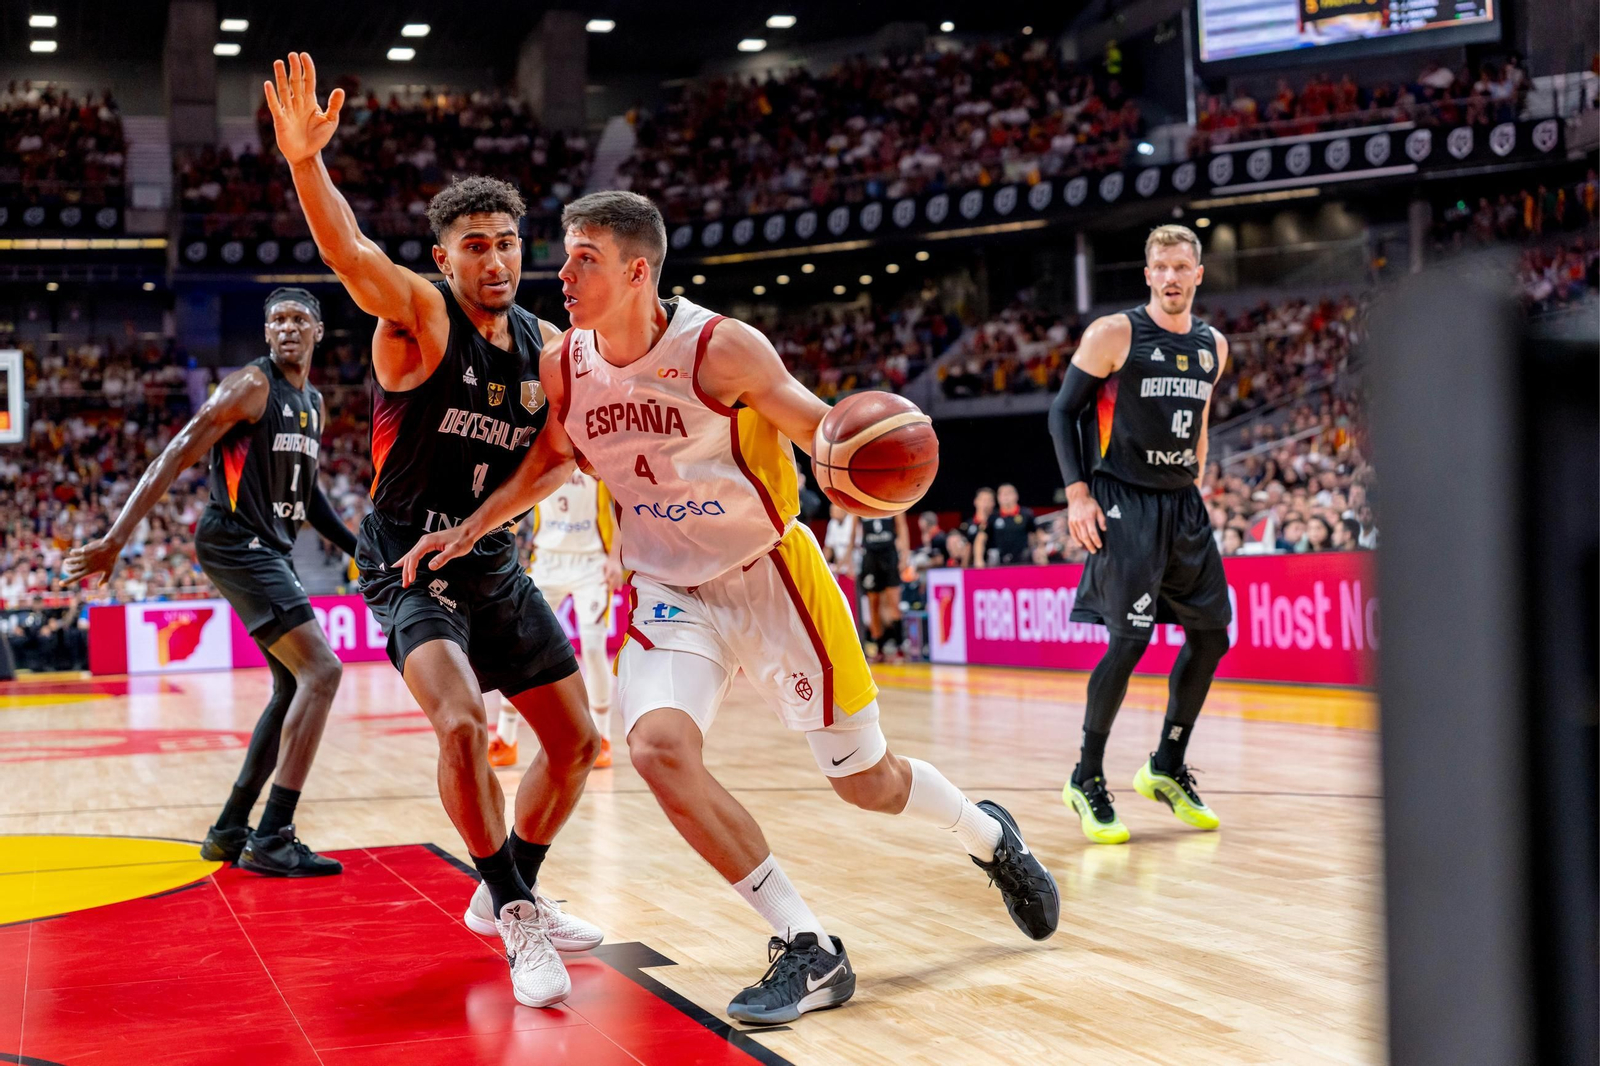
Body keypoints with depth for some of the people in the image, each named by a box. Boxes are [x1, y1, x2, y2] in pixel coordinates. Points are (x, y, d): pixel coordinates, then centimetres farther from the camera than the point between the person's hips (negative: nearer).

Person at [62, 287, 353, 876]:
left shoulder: (314, 404, 14)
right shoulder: (250, 385, -12)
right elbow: (177, 457, -18)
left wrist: (355, 546, 24)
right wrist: (115, 540, -24)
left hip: (272, 550, 10)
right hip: (235, 545, -10)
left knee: (294, 684, 14)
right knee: (321, 670, -18)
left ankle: (230, 830, 22)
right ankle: (271, 839, -17)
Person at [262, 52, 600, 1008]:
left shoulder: (546, 347, 2)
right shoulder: (419, 315, -14)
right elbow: (351, 254, -35)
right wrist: (307, 162, -52)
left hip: (497, 568, 6)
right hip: (412, 566, -6)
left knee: (578, 741, 10)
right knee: (463, 722, -29)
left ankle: (508, 894, 31)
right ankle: (518, 920, -12)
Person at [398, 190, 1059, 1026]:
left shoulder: (719, 347, -19)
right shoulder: (561, 367, -5)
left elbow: (824, 429, -12)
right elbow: (552, 459, 15)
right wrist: (471, 528, 4)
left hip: (769, 576, -3)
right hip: (669, 591, 3)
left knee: (866, 781, 6)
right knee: (659, 748, -26)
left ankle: (989, 835, 42)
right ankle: (809, 952, -14)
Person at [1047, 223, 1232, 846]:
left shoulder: (1213, 346, 9)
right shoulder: (1113, 334, -8)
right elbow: (1063, 411, -6)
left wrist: (1196, 484, 18)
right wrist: (1077, 492, -14)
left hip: (1183, 505, 7)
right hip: (1124, 503, -7)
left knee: (1211, 634, 8)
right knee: (1131, 639, -14)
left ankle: (1167, 769, 23)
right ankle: (1087, 780, 1)